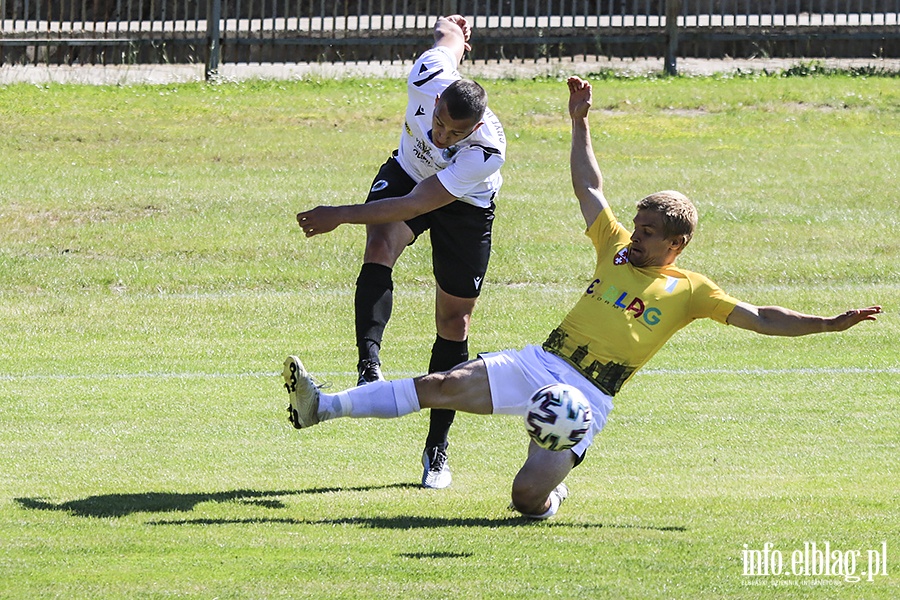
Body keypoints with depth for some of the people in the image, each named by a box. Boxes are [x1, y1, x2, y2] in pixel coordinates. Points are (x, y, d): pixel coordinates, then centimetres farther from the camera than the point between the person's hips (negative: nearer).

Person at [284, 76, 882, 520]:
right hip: (538, 362, 4)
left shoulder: (691, 291, 3)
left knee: (528, 497, -22)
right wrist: (580, 121, 19)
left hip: (588, 396, -4)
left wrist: (830, 323, -10)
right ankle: (321, 406, -11)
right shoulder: (618, 250, 16)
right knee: (442, 386, -11)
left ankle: (553, 488, 15)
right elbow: (588, 187, 22)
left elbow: (760, 318, 0)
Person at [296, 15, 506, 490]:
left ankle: (437, 448, 14)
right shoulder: (427, 79, -34)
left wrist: (340, 216, -38)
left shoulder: (487, 152, -41)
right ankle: (369, 369, -43)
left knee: (453, 324, 3)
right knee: (379, 251, -31)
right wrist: (451, 30, 16)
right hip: (406, 172, 2)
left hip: (465, 206, -2)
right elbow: (449, 34, -9)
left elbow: (416, 206, -38)